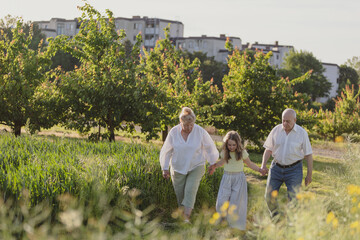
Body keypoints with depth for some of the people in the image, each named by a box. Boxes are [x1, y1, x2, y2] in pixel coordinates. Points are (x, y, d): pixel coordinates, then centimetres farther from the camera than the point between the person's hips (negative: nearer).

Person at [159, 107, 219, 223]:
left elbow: (210, 147, 2)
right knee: (180, 193, 6)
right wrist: (165, 168, 5)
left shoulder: (200, 132, -14)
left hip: (196, 167, -2)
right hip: (178, 169, 2)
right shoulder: (174, 132, -11)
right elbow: (166, 151, 1)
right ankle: (182, 212, 30)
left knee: (190, 190, -19)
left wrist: (213, 164, 12)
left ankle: (186, 218, -25)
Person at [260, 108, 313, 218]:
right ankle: (275, 218, 23)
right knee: (270, 196, 2)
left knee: (293, 199, -7)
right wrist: (263, 164, -7)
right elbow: (268, 149, 7)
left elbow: (308, 154, 0)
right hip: (276, 167, 3)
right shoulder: (276, 130, 0)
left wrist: (309, 174, -1)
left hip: (294, 169, -2)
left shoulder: (302, 133, -5)